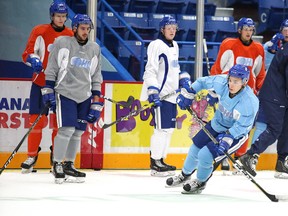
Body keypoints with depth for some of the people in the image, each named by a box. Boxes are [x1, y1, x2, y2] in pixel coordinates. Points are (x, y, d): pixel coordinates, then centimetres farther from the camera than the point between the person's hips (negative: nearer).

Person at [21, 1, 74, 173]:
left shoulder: (71, 36, 5)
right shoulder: (40, 32, -2)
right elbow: (27, 54, -5)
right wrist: (34, 60, -26)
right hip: (41, 82, -2)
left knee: (59, 121, 1)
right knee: (36, 119, -2)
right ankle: (32, 156, 7)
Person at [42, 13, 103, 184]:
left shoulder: (95, 49, 10)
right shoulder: (62, 43, -4)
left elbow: (96, 78, 13)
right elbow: (51, 69, -1)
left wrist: (96, 102, 9)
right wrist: (48, 91, -7)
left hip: (85, 96, 5)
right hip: (65, 92, -5)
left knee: (78, 132, 5)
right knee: (67, 130, -13)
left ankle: (68, 166, 17)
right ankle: (57, 165, -2)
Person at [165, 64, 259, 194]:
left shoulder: (250, 101, -34)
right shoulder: (221, 82, -21)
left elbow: (241, 125, -28)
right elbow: (203, 82, -2)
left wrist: (227, 139, -34)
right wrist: (188, 93, -5)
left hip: (236, 133, -6)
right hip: (217, 124, 6)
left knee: (205, 155, -15)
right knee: (195, 149, 15)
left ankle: (200, 182, 16)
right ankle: (185, 175, 45)